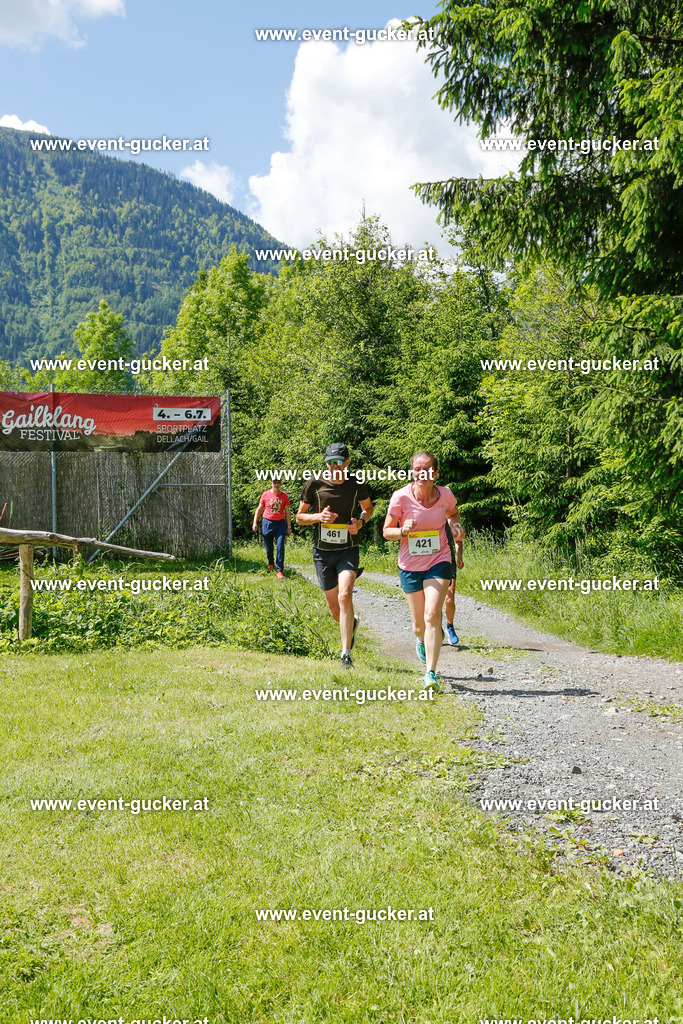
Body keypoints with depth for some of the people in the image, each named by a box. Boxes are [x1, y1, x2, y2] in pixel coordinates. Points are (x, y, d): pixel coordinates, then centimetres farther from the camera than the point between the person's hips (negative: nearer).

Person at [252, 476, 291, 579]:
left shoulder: (284, 496, 4)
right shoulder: (265, 494, 2)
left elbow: (287, 512, 8)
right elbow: (259, 509, 9)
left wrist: (289, 526, 5)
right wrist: (255, 522, 1)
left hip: (280, 523, 0)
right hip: (267, 523, 0)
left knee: (280, 547, -10)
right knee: (268, 548, 7)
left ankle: (279, 570, -6)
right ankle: (270, 564, 36)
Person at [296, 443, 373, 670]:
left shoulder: (356, 483, -2)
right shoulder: (314, 484, -5)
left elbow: (368, 507, 16)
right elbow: (300, 517, 3)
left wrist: (360, 522, -5)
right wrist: (319, 516, -17)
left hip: (348, 550, -1)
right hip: (322, 551, 1)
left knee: (345, 596, -23)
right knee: (335, 610, 8)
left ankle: (346, 653, -15)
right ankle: (352, 623, 44)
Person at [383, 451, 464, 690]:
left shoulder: (445, 494, -6)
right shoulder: (401, 497, -13)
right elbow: (387, 531, -4)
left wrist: (456, 526, -4)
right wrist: (403, 530, -25)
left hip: (439, 562, 0)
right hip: (410, 566, 0)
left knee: (432, 615, -18)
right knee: (419, 622, 11)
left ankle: (431, 674, -14)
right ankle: (421, 639, 50)